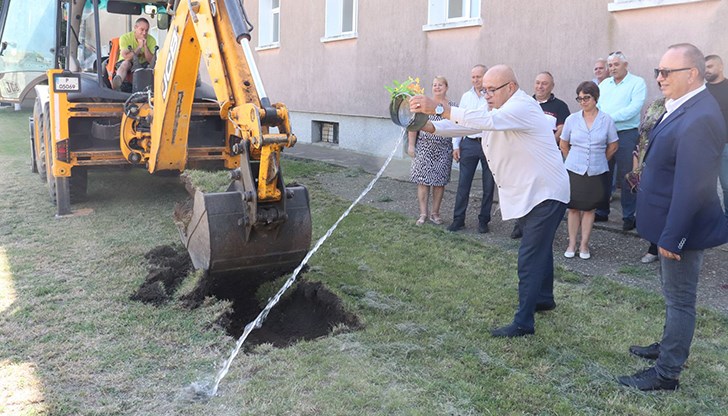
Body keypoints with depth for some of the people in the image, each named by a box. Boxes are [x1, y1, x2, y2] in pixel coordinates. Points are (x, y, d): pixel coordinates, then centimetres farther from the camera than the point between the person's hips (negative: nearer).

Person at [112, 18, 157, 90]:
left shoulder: (151, 40, -4)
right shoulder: (125, 37, -9)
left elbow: (151, 61, -12)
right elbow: (126, 57, -21)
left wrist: (145, 46, -23)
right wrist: (139, 47, -25)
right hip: (128, 63, -3)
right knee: (126, 63, -38)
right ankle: (118, 79, -66)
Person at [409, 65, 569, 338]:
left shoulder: (522, 107, -21)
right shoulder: (500, 109, 12)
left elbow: (486, 121, -39)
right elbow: (467, 125, 3)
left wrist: (438, 108, -43)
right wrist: (432, 127, -14)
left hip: (545, 194, -10)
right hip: (531, 192, 10)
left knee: (530, 257, -11)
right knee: (539, 247, 24)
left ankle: (523, 323, -6)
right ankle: (544, 298, 42)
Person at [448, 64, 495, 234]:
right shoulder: (466, 96, 9)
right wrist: (456, 145, 9)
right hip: (469, 143, 3)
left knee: (488, 186, 6)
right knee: (463, 184, 3)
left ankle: (483, 220, 19)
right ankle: (458, 219, 12)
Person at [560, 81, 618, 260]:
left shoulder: (606, 120, -4)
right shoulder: (572, 119, -2)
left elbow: (613, 146, 9)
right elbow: (563, 144, 11)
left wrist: (599, 161, 13)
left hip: (596, 172, 0)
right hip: (574, 171, 0)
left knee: (589, 209, 8)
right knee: (573, 208, 6)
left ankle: (584, 244, 18)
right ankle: (572, 243, 17)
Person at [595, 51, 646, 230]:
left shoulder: (637, 83, -3)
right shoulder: (604, 84, 14)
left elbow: (634, 108, -15)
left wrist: (610, 117, -20)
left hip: (626, 135, -5)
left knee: (625, 177, -1)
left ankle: (629, 216, 8)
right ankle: (602, 212, 22)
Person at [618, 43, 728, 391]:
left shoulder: (699, 118, -26)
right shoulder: (684, 108, 6)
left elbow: (691, 186, -28)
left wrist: (672, 236, -24)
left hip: (682, 226, -10)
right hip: (672, 222, 10)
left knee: (679, 299, 4)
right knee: (674, 294, 24)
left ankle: (667, 373, 17)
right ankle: (670, 346, 42)